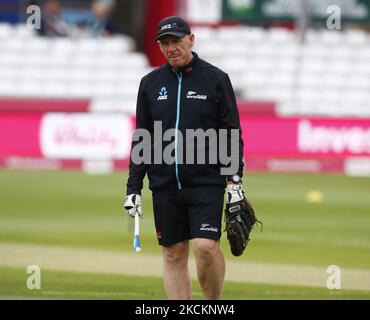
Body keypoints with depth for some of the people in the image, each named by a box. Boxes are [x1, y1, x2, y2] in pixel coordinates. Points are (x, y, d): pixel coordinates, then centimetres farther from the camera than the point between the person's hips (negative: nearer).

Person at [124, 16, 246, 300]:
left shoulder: (216, 79, 1)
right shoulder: (151, 83, 10)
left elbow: (232, 134, 2)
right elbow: (141, 139, 12)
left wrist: (234, 180, -8)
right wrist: (134, 188, 7)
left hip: (206, 183, -3)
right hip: (165, 185, 3)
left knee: (206, 246, -16)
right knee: (174, 254, 4)